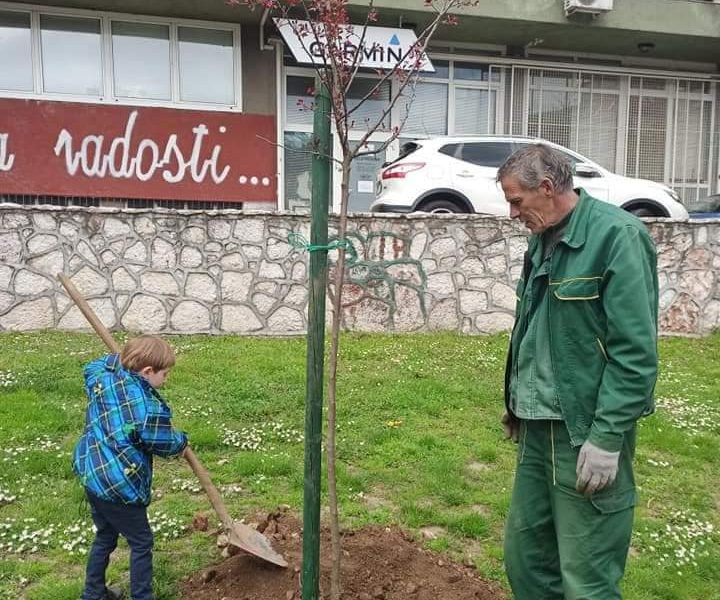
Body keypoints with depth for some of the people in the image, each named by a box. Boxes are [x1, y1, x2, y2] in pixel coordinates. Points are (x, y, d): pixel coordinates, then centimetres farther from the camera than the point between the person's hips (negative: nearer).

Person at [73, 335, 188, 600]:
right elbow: (165, 444, -10)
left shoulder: (102, 376, -4)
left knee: (105, 535, 27)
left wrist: (121, 358, 21)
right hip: (118, 485, -9)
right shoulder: (149, 408, -25)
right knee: (141, 542, 9)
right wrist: (181, 439, 10)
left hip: (91, 473, 9)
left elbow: (91, 367, 22)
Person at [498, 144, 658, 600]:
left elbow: (635, 351, -19)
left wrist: (607, 437, -20)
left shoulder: (617, 236, -15)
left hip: (586, 430, -8)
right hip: (538, 426, 8)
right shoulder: (544, 240, 11)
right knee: (525, 553, 17)